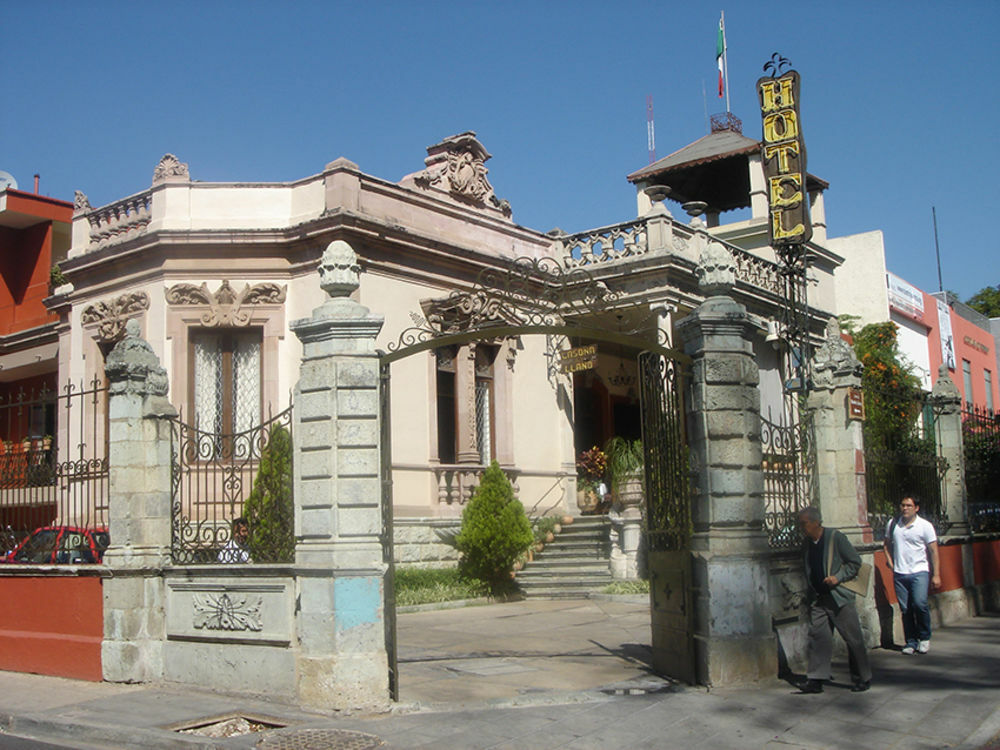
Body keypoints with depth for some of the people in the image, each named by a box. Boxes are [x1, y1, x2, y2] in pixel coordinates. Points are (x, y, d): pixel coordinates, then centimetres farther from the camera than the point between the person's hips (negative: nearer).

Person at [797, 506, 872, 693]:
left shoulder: (835, 537, -8)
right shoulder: (806, 544, 9)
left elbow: (855, 562, -5)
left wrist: (837, 577, -16)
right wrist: (809, 596, 13)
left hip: (839, 597, -5)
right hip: (818, 599, 5)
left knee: (853, 638, 2)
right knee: (817, 636, -3)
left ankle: (863, 678, 15)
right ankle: (815, 679, -2)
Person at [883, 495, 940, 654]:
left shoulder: (925, 526, -2)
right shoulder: (893, 524, 7)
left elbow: (934, 551, -1)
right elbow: (886, 544, 20)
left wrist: (936, 575, -5)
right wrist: (890, 562, 7)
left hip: (919, 572, -3)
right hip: (899, 574, 3)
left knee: (919, 604, -19)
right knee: (905, 609, 3)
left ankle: (924, 637, 2)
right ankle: (911, 642, 14)